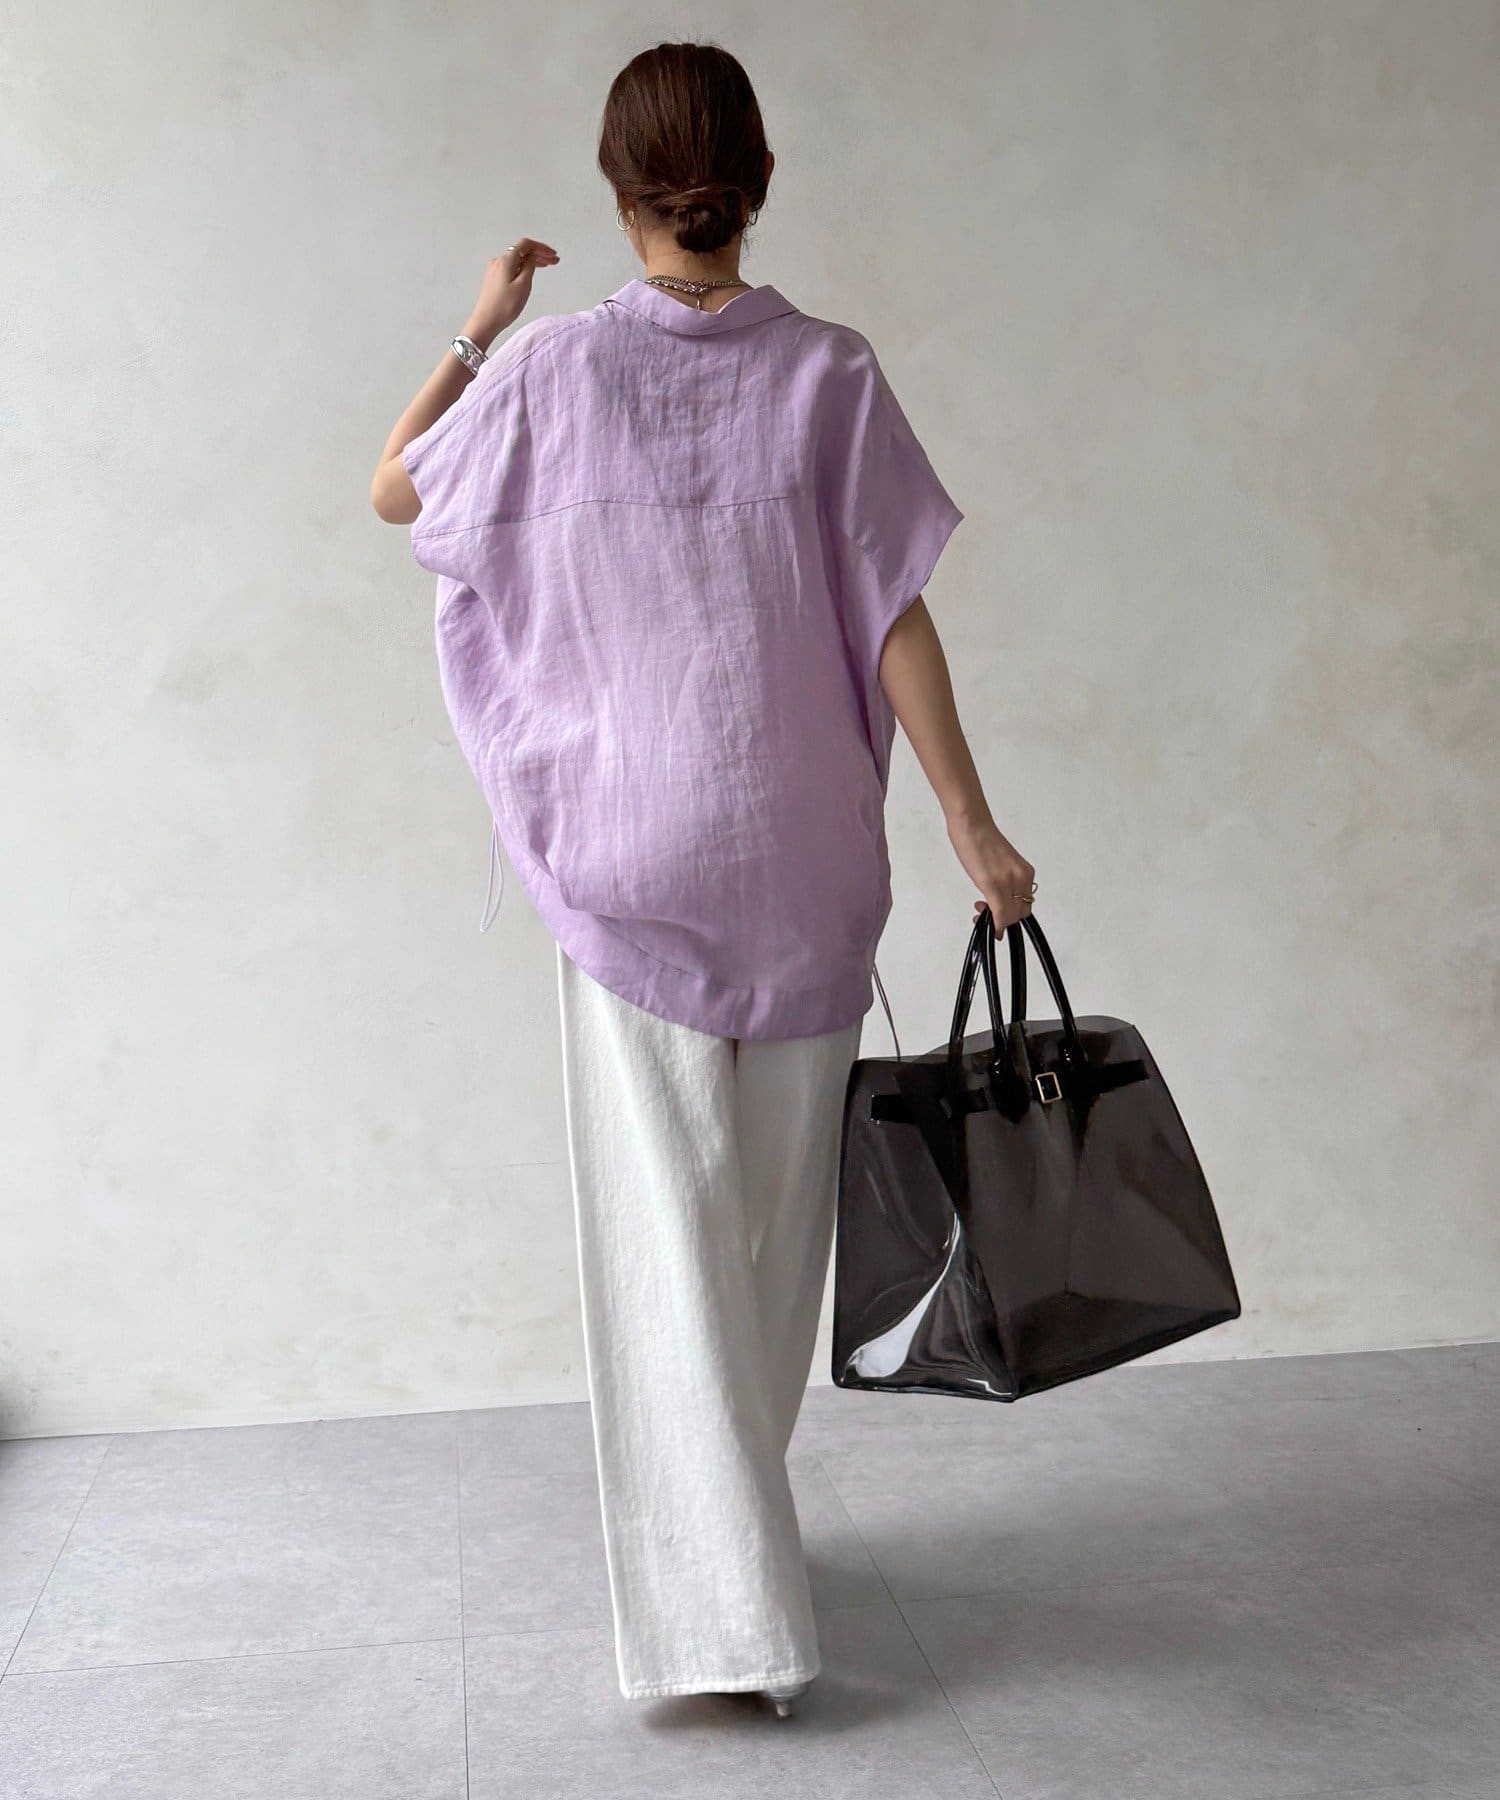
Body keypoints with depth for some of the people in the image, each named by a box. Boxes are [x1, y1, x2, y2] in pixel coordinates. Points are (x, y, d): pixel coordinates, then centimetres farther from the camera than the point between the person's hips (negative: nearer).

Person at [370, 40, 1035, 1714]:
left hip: (629, 855, -1)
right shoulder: (829, 373, -4)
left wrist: (480, 327, 19)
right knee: (776, 1205, 17)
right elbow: (894, 621, -7)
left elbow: (393, 492, 11)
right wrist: (970, 826, -2)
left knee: (665, 1224, 4)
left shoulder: (551, 371, -5)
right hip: (800, 854, 1)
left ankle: (726, 1610, 5)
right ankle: (731, 1530, 35)